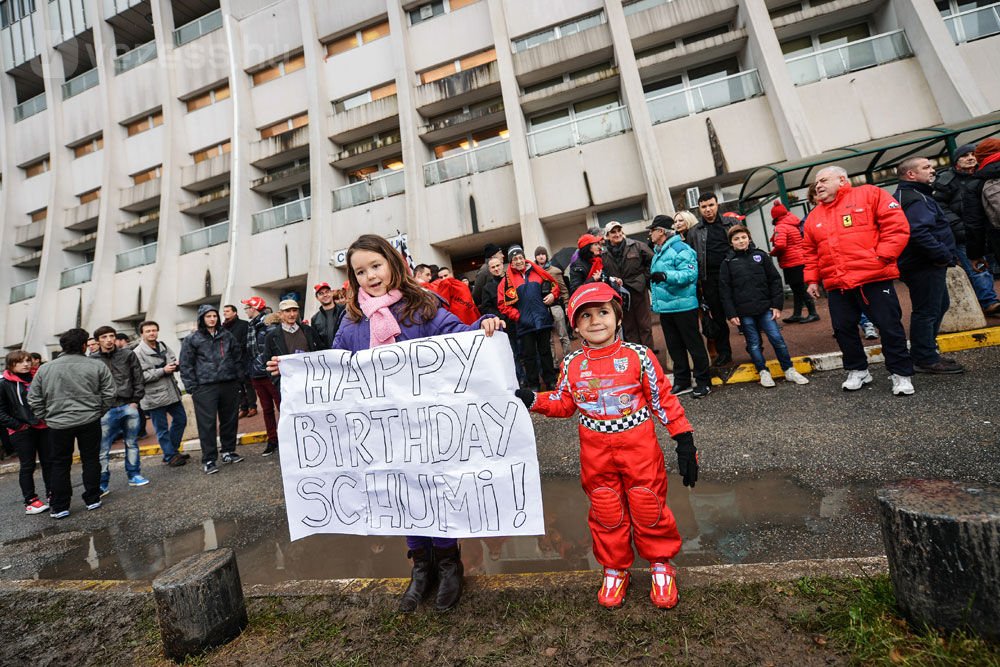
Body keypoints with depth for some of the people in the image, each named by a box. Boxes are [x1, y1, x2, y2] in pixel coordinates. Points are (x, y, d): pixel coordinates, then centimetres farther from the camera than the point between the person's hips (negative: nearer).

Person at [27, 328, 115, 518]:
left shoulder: (44, 369, 0)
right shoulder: (97, 365, -6)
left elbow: (34, 399, 4)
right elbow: (109, 394, -5)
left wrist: (46, 417, 15)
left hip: (58, 424, 1)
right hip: (89, 422, -1)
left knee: (59, 465, 12)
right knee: (91, 460, 10)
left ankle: (59, 507, 18)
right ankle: (92, 499, 17)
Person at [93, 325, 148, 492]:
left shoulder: (127, 354, 3)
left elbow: (138, 378, 5)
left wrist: (135, 400, -1)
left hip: (129, 406, 2)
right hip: (106, 410, -1)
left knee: (132, 443, 12)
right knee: (102, 449, 2)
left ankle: (134, 475, 24)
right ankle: (102, 483, 14)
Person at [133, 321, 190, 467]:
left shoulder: (163, 346, 7)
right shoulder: (138, 353, -12)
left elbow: (174, 362, 15)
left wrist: (176, 365, -7)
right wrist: (163, 370, -22)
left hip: (172, 392, 7)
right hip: (154, 397, -7)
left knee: (181, 420, 16)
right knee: (162, 428, 6)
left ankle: (173, 450, 33)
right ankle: (170, 456, 18)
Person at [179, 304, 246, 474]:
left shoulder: (226, 335, 12)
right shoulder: (192, 339, 3)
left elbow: (237, 358, 16)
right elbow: (186, 365, 1)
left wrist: (240, 377, 9)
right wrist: (192, 387, -5)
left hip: (229, 384, 3)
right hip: (205, 387, -3)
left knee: (230, 419, 9)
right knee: (207, 423, -2)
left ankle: (228, 451, 24)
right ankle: (208, 460, 7)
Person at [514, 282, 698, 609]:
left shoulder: (638, 356, -11)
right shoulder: (571, 365, -5)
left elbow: (663, 398, -4)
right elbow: (564, 403, 5)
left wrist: (684, 440, -3)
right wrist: (532, 400, -9)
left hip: (639, 446, -2)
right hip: (596, 451, 2)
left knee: (649, 507, 12)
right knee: (606, 512, 15)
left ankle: (661, 564, 40)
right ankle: (614, 568, 39)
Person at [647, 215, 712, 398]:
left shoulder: (680, 249, -12)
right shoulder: (658, 252, 16)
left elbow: (690, 274, -23)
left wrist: (666, 276, -35)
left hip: (683, 306, -9)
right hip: (665, 308, 9)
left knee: (694, 344, 2)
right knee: (674, 347, 14)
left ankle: (703, 382, 13)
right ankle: (682, 381, 26)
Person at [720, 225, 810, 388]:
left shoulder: (760, 255, 6)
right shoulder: (728, 263, 1)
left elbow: (775, 280, 5)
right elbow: (725, 291, -2)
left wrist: (777, 305, -1)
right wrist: (731, 314, -7)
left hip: (765, 307, 1)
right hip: (744, 312, -1)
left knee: (777, 339, 1)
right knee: (754, 344, 6)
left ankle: (789, 370, 17)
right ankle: (763, 372, 21)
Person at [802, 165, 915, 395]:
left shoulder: (870, 194, 2)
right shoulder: (814, 216, 15)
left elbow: (897, 226, -5)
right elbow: (810, 252, 19)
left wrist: (882, 257, -14)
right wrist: (812, 279, 11)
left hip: (873, 278, -4)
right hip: (836, 285, 5)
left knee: (890, 326, 2)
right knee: (843, 329, 7)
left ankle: (901, 374, 17)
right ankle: (857, 371, 24)